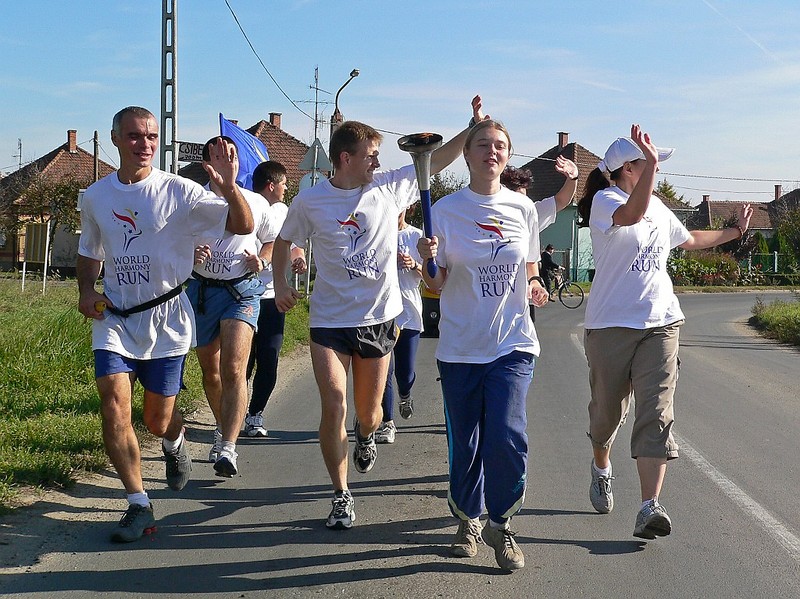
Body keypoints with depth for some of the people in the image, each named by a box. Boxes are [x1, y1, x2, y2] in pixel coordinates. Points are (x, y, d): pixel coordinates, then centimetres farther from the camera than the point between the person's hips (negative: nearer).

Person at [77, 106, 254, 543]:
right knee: (113, 404, -17)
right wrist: (86, 290, 1)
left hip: (166, 317, -2)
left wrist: (228, 187, -33)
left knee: (158, 421, 7)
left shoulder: (178, 191, -9)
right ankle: (139, 505, -6)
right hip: (114, 317, 2)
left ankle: (174, 441, 46)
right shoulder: (96, 197, 4)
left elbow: (243, 226, -15)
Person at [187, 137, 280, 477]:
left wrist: (261, 262, -3)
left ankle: (228, 448, -22)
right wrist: (189, 256, -17)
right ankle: (222, 430, 37)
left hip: (242, 291, -2)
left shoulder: (256, 204, 1)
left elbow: (274, 241, 17)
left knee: (233, 369, -19)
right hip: (201, 291, 2)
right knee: (210, 373, 13)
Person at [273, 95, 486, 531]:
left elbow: (437, 160, 4)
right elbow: (284, 242, 12)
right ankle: (341, 496, 2)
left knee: (368, 412, 12)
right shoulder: (310, 201, -3)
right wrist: (280, 284, -1)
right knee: (334, 406, -14)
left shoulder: (390, 187, 0)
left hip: (379, 319, 2)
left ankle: (366, 435, 51)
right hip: (329, 319, -2)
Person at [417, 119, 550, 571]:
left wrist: (534, 288, -4)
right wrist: (430, 261, -22)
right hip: (461, 344, 0)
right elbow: (436, 284, -2)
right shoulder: (446, 210, -1)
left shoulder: (523, 208, 4)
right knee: (465, 443, 7)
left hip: (513, 343, 0)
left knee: (507, 436, -15)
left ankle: (500, 525, 7)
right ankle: (468, 521, 31)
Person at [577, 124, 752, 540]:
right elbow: (632, 215, -32)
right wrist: (651, 162, -42)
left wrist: (734, 231, 40)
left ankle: (649, 508, -18)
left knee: (657, 414, -11)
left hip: (660, 323, 5)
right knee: (608, 408, 11)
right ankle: (601, 468, 43)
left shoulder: (658, 206, 15)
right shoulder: (604, 201, -7)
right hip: (611, 324, -4)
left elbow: (688, 240, 34)